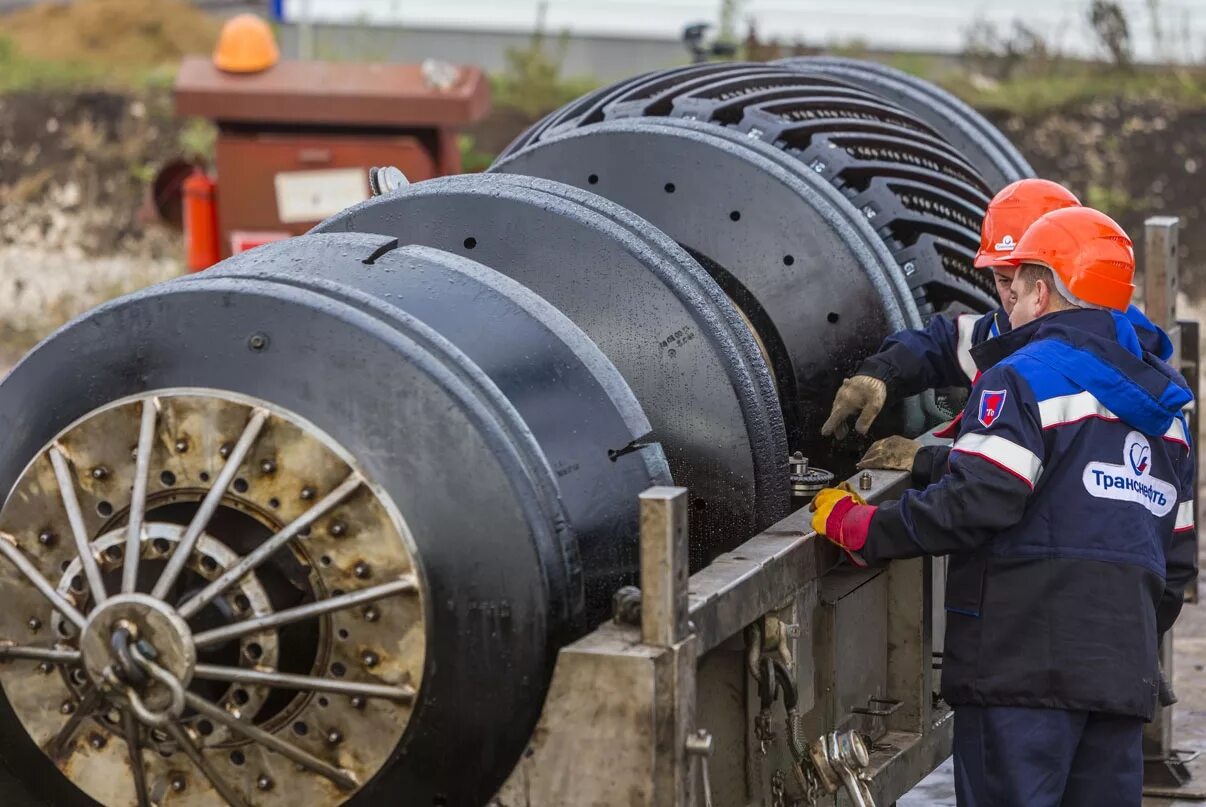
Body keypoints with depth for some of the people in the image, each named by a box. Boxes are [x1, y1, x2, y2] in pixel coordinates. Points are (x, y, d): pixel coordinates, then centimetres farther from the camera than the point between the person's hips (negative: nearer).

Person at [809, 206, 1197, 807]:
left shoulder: (1025, 379, -6)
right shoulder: (1162, 411, 20)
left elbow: (976, 504, -18)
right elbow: (1178, 555, 22)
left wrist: (858, 527, -8)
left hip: (1026, 664, -8)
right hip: (1124, 671, 8)